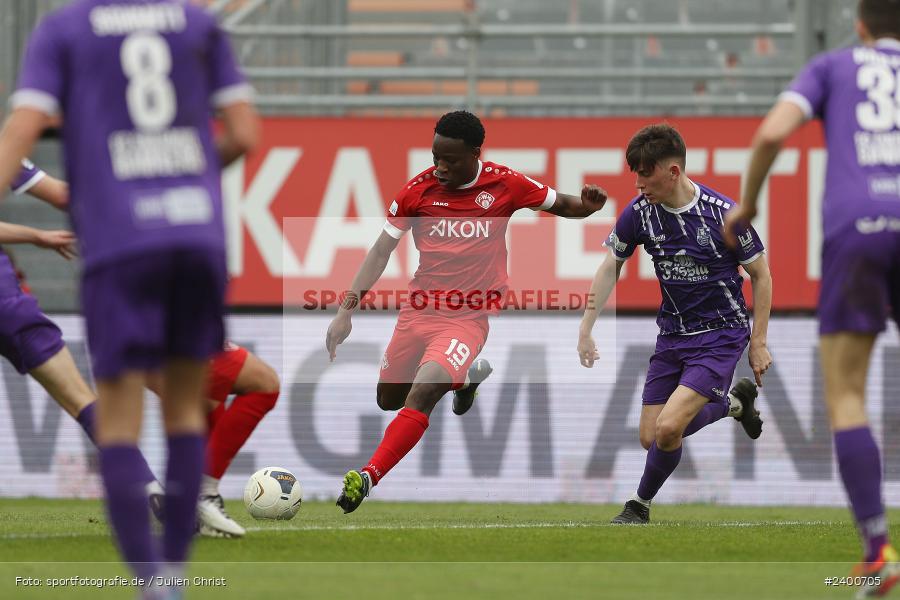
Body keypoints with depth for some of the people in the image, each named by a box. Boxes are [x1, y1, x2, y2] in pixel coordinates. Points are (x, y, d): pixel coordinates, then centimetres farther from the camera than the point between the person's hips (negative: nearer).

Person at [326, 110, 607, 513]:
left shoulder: (505, 185, -6)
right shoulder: (418, 189, -3)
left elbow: (562, 206, 9)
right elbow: (381, 252, 0)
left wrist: (588, 205, -16)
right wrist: (346, 310, -9)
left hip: (469, 317, -4)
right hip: (419, 309, 4)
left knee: (423, 392, -26)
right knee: (388, 400, 18)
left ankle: (367, 479, -28)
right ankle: (468, 374, 41)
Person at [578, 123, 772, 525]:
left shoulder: (723, 213, -18)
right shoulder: (638, 212, -7)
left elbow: (761, 274, -6)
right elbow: (610, 268, 6)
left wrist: (759, 343, -6)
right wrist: (585, 331, 2)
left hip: (721, 336, -6)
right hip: (672, 335, 6)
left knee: (668, 428, -20)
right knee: (650, 439, 5)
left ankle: (640, 506, 7)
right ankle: (733, 401, 29)